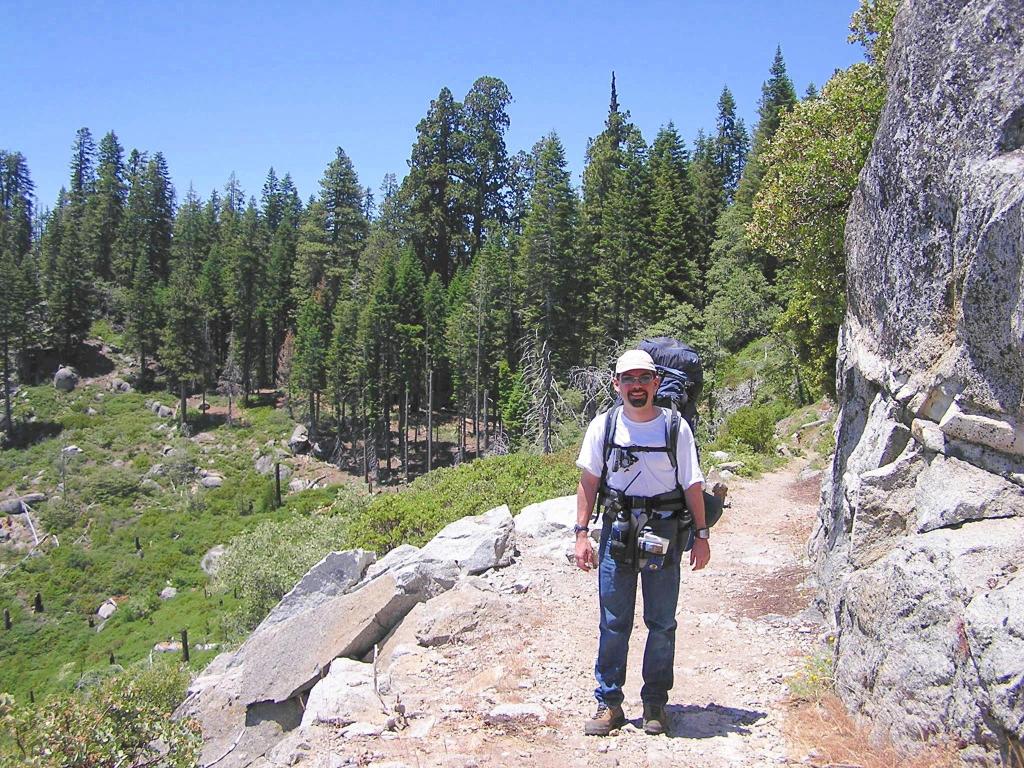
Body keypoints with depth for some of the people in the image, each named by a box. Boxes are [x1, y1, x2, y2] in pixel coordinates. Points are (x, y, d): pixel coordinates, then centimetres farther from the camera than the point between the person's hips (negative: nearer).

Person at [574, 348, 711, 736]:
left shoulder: (676, 427, -2)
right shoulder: (603, 426, 1)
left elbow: (693, 485, 3)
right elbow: (589, 481, 5)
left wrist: (701, 536, 2)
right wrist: (582, 533, 1)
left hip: (665, 532, 0)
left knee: (662, 623, 7)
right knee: (613, 622, 4)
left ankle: (656, 703, 21)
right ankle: (609, 703, 15)